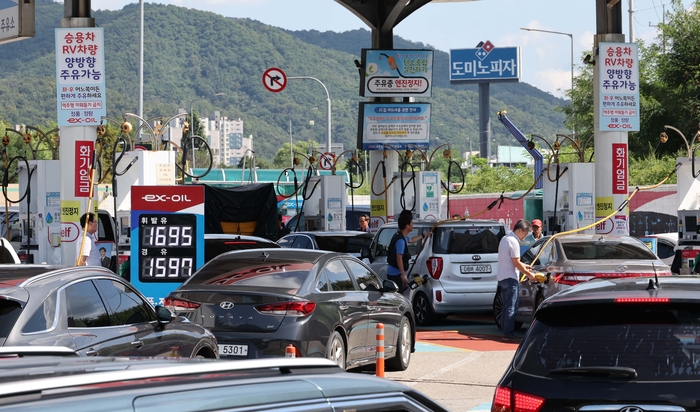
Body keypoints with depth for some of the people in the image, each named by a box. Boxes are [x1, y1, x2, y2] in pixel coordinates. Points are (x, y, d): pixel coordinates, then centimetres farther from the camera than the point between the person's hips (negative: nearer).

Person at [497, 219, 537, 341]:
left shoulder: (505, 239, 14)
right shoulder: (513, 242, -17)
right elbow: (516, 263, -16)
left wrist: (524, 266, 20)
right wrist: (529, 274, -7)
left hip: (502, 277, 10)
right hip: (510, 278, -10)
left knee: (506, 305, 14)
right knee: (511, 307, -7)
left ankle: (505, 330, 17)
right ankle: (508, 332, -7)